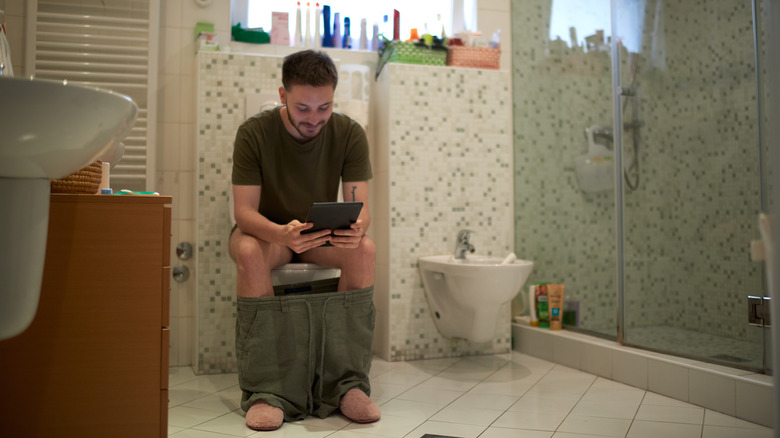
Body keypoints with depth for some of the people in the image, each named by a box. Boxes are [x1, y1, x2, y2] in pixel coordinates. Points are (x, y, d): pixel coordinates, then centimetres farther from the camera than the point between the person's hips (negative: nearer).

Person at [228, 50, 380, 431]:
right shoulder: (254, 133, -17)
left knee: (364, 249, -30)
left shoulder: (349, 134, -12)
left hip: (323, 235, 2)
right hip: (266, 231, -1)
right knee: (249, 252, -36)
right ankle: (265, 390, -31)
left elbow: (360, 207, -15)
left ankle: (348, 383, -25)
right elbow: (243, 212, -22)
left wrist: (356, 228, -41)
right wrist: (282, 233, -45)